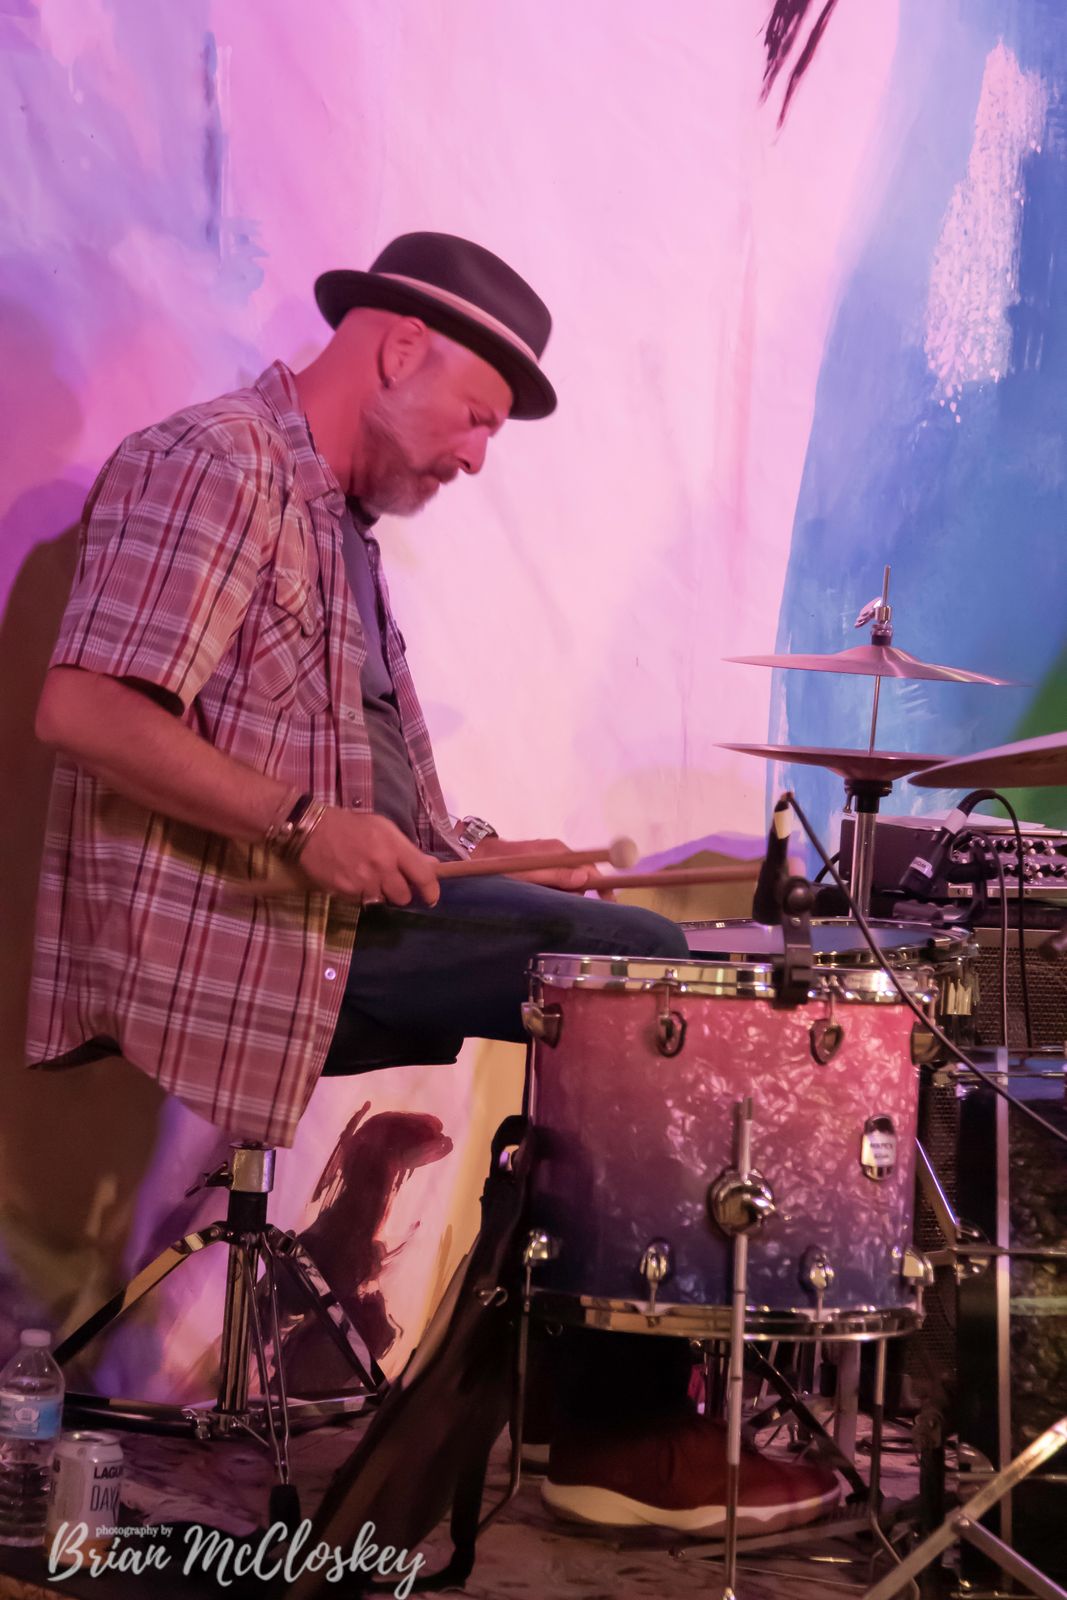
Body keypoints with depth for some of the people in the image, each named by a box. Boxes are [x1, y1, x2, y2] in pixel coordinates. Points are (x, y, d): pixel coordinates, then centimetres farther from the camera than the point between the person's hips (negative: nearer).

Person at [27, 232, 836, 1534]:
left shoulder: (339, 521, 21)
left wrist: (472, 855, 10)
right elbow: (82, 709, -23)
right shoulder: (213, 463, -10)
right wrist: (301, 825, -25)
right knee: (639, 964, -15)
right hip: (234, 936, -10)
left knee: (642, 960, 5)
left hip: (346, 916, 10)